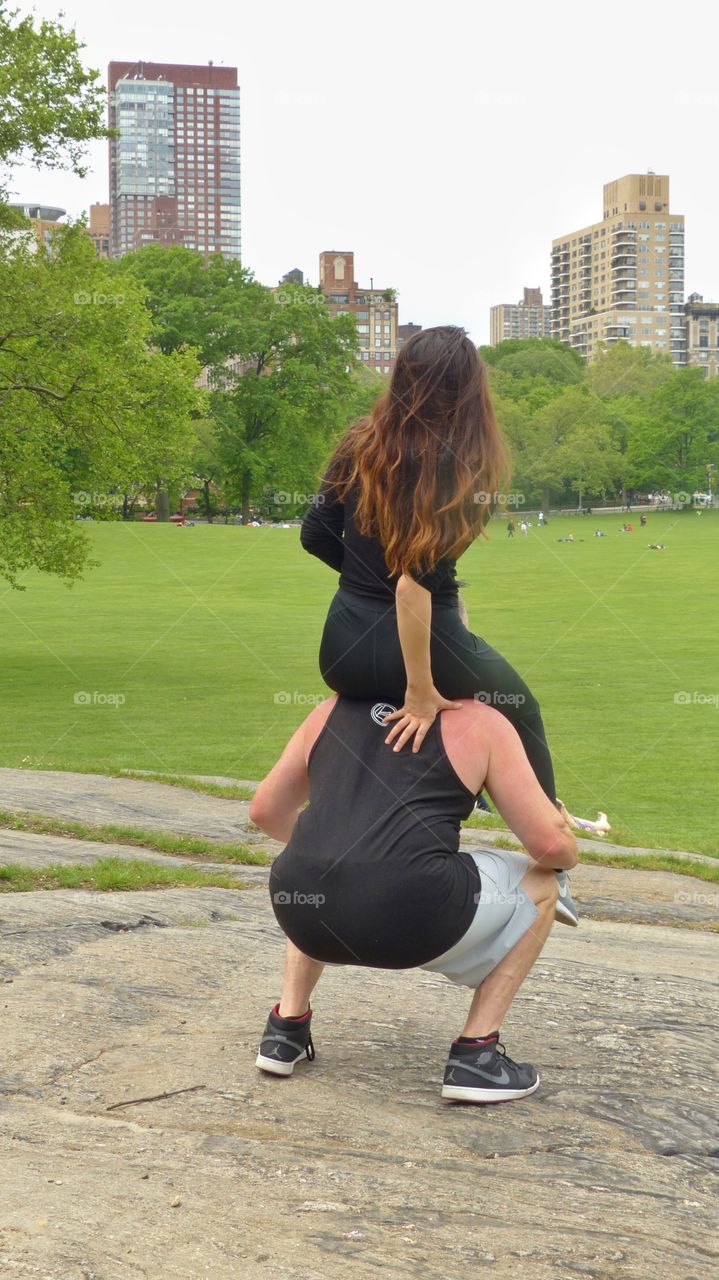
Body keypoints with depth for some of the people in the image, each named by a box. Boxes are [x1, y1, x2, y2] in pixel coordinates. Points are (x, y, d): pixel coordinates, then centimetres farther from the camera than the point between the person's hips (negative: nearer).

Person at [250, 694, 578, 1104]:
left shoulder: (333, 710, 23)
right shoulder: (480, 721, 11)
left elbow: (266, 811, 34)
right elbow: (551, 844, 8)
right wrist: (569, 853, 33)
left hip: (302, 916, 5)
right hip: (408, 920, -5)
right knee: (539, 885, 21)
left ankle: (287, 1026, 28)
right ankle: (475, 1054, 15)